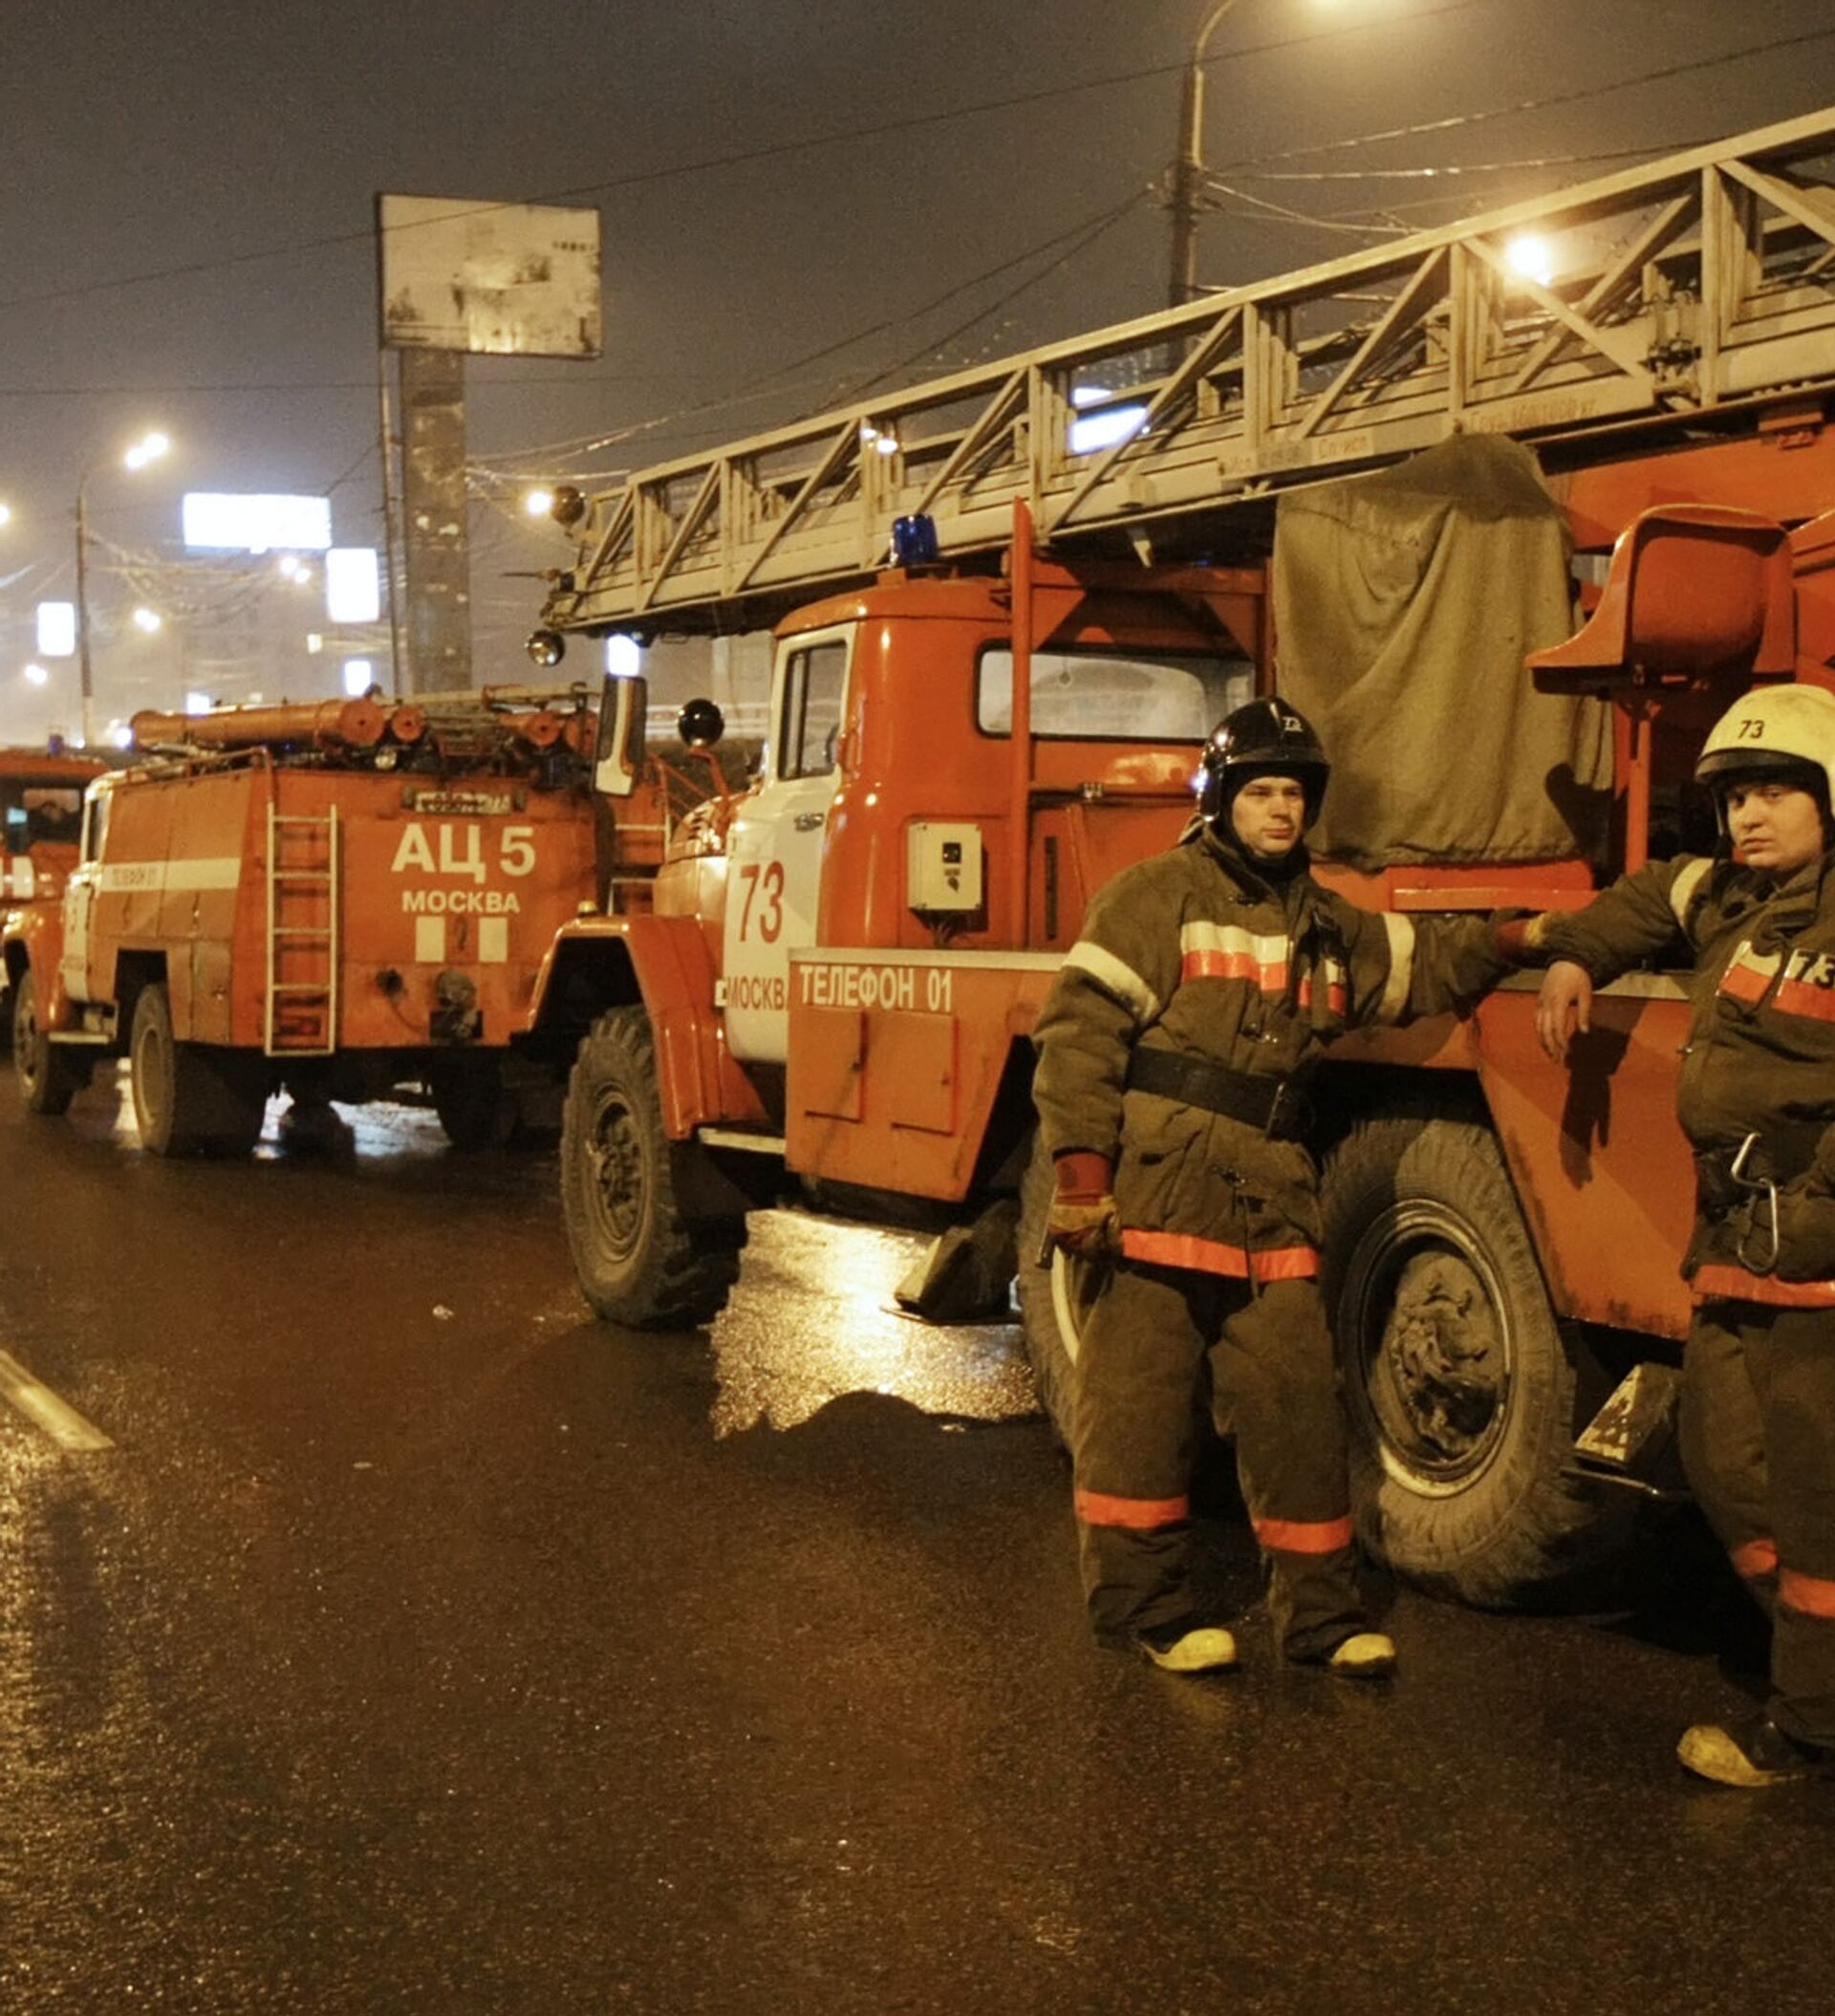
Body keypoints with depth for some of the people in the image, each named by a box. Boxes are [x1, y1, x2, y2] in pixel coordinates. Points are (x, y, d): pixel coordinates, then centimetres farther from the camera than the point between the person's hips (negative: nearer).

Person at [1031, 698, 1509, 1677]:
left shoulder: (1323, 924, 19)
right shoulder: (1157, 895, -2)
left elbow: (1425, 963, 27)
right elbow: (1081, 1027, -9)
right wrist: (1080, 1170, -15)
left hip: (1272, 1200, 6)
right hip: (1155, 1186, -6)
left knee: (1296, 1403, 8)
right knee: (1139, 1403, 1)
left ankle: (1320, 1608, 17)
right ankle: (1140, 1601, 13)